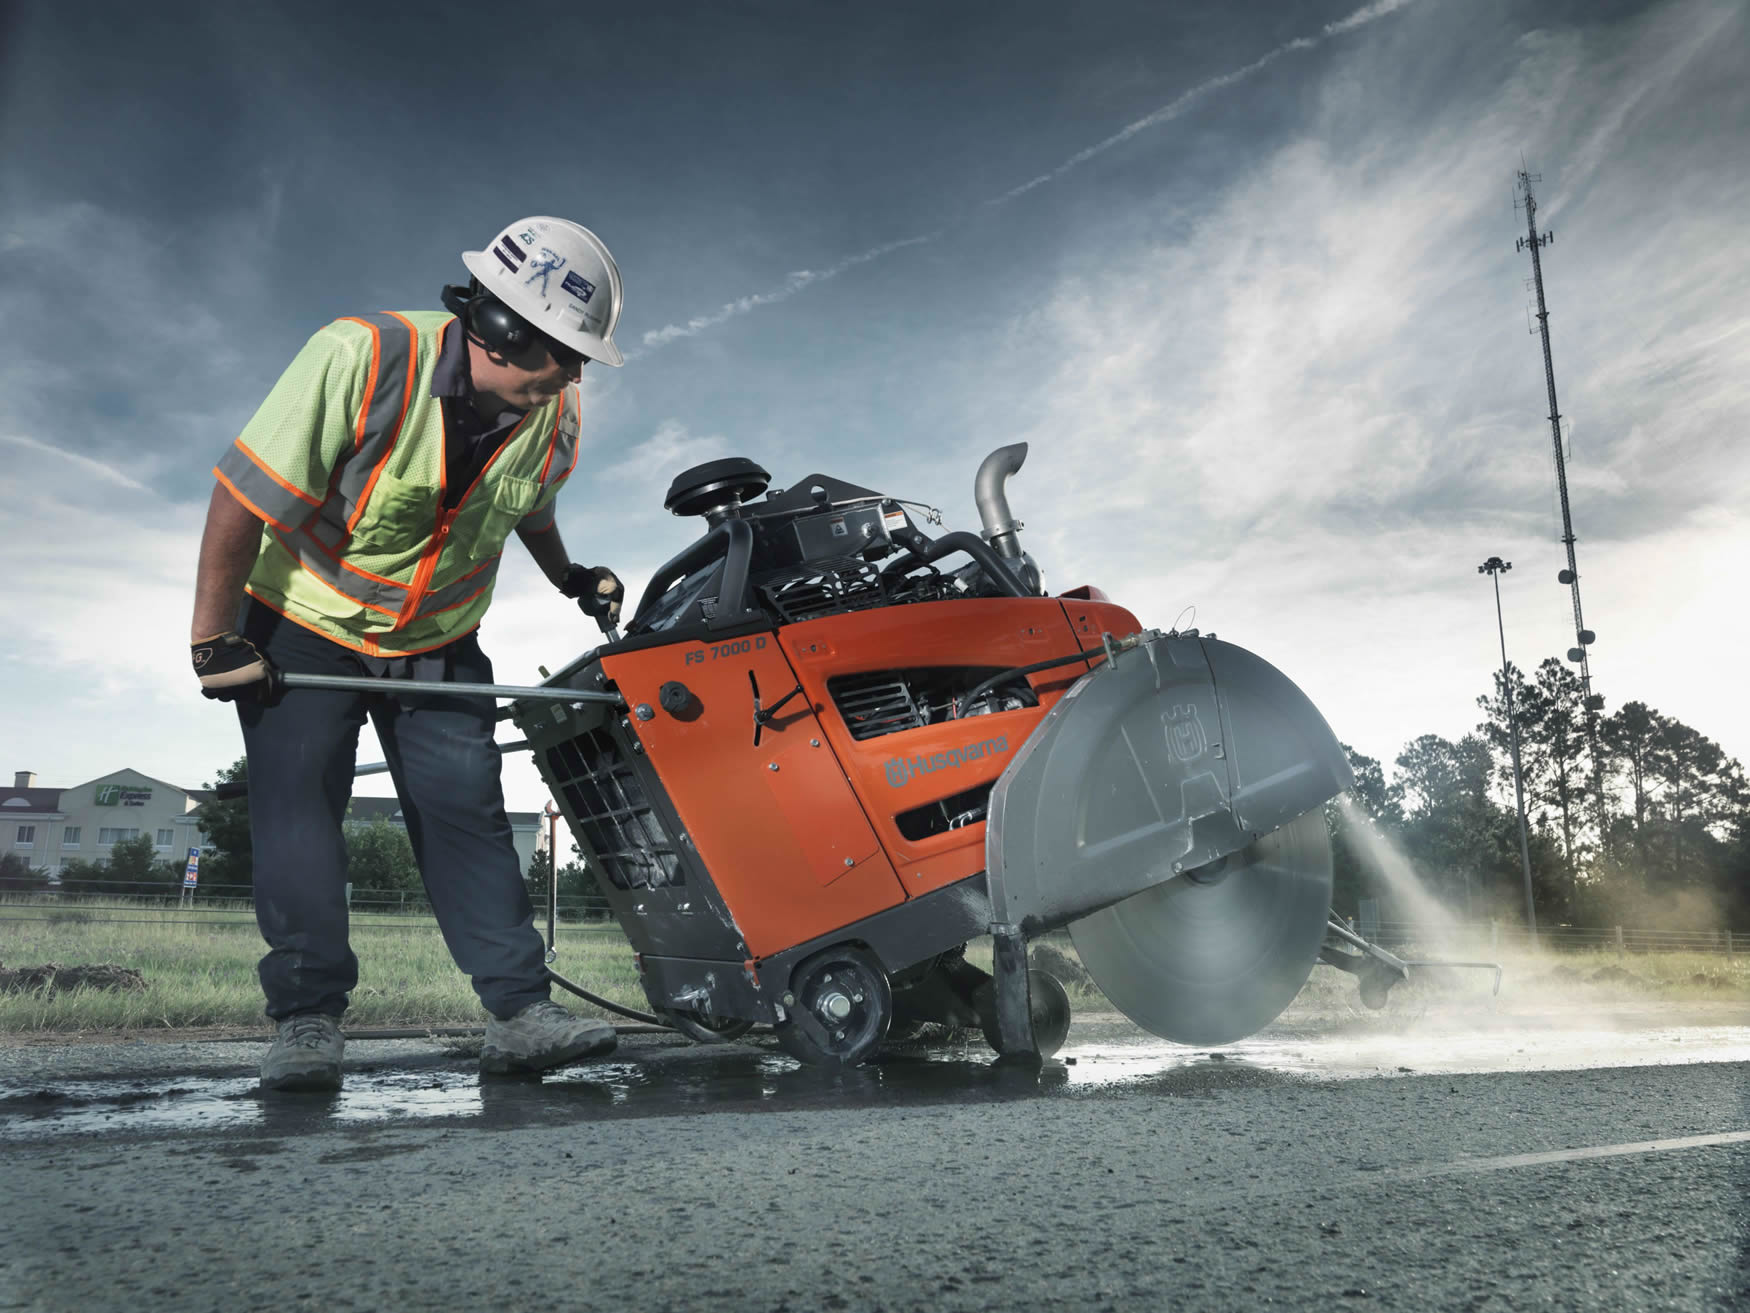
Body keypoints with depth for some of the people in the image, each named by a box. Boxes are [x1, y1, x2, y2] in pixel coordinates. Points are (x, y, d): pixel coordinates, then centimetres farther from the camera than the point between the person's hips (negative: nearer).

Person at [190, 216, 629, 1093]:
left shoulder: (552, 416, -10)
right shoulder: (363, 358, -27)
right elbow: (245, 495, -23)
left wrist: (571, 578, 19)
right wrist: (214, 640, -19)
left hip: (439, 645, 3)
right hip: (301, 625, -3)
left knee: (466, 809, -4)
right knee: (296, 799, -11)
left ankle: (520, 1011, -4)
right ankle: (307, 1017, -3)